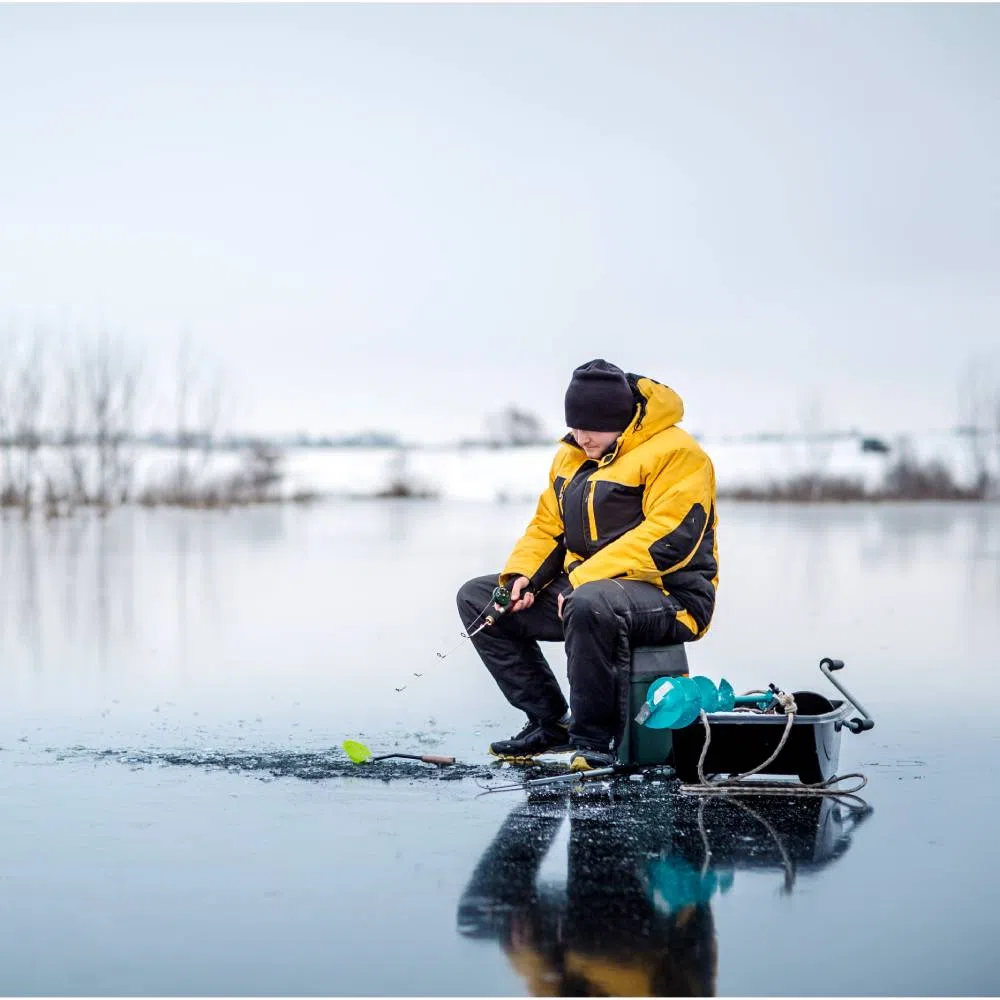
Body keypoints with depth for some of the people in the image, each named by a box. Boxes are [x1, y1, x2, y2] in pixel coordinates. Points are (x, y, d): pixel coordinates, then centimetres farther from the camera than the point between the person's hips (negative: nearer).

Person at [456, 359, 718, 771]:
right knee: (477, 598, 5)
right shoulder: (571, 455, 13)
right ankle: (550, 722, 4)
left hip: (668, 597, -9)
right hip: (581, 586, 9)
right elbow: (547, 525, 19)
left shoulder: (674, 453, -14)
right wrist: (523, 575, -3)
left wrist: (585, 578, -26)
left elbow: (667, 539, -24)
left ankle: (594, 738, -25)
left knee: (591, 603, -42)